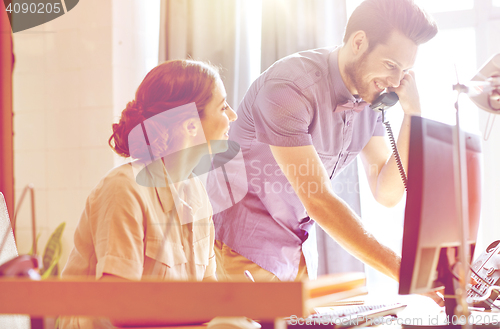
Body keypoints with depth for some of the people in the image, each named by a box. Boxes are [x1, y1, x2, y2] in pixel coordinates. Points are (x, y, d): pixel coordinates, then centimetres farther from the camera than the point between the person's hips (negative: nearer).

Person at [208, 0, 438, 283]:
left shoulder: (372, 94, 0)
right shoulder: (289, 88, -25)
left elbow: (387, 193, -2)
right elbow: (318, 201, -30)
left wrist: (413, 113, -12)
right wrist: (401, 270, -33)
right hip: (243, 252, -7)